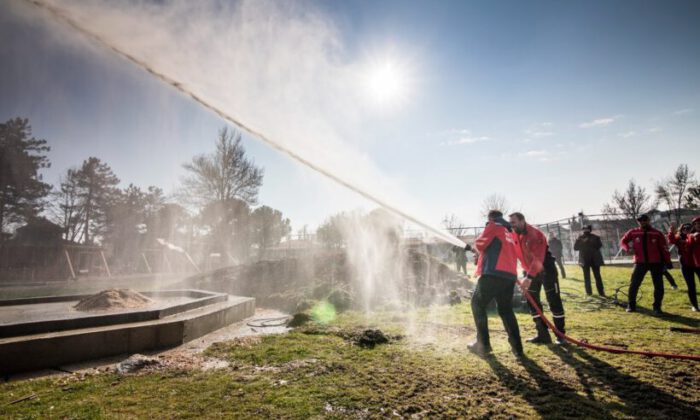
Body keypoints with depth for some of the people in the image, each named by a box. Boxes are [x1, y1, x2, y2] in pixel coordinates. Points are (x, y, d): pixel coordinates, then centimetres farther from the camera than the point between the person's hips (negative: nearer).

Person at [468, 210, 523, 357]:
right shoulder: (509, 233, 26)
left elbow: (480, 244, -3)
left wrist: (476, 245, 20)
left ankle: (483, 344, 6)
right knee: (506, 310, 18)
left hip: (493, 273, -7)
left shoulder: (493, 226, 4)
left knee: (478, 305, 7)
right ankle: (517, 347, 12)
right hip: (510, 275, 7)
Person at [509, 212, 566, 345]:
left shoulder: (535, 234, -26)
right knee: (533, 301, 6)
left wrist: (529, 277, -38)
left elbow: (538, 259, -33)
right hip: (531, 271, 7)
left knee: (554, 301, -2)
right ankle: (543, 334, 14)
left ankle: (561, 335, 10)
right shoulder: (513, 235, -4)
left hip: (546, 269, -7)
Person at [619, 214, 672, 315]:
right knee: (634, 284, -1)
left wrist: (668, 261, -4)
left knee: (659, 286, 4)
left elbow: (664, 248, 0)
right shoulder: (633, 232, -2)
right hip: (640, 262, 0)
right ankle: (631, 305, 11)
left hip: (656, 262, 0)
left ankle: (657, 307, 17)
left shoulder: (657, 234, -2)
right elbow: (623, 241, 9)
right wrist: (628, 249, -10)